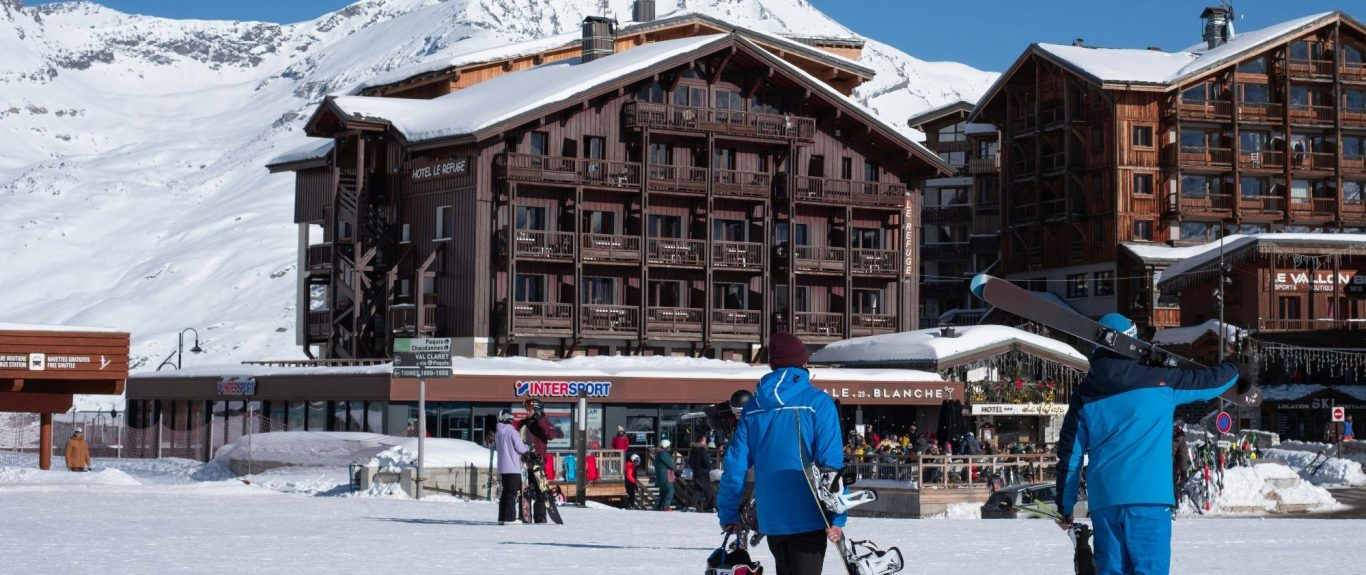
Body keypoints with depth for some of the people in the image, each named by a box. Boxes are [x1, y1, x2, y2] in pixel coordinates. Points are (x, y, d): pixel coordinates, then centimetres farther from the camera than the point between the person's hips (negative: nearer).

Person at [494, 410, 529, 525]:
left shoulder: (497, 433, 10)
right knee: (512, 493, -5)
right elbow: (521, 448, -13)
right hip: (513, 467, -7)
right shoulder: (512, 431, -13)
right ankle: (510, 518, -8)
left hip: (502, 467, 7)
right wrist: (528, 448, 10)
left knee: (505, 492, 14)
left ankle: (502, 517, 14)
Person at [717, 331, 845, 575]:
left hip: (770, 519, 5)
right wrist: (837, 517, -13)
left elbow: (736, 464, 6)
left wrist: (728, 514, 15)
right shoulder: (817, 402, -7)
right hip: (807, 518, -5)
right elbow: (831, 462, -13)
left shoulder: (754, 407, 6)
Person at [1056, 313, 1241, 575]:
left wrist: (1065, 508, 20)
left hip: (1103, 502, 4)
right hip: (1147, 497, -4)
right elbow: (1209, 382, 12)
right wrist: (1233, 369, 35)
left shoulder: (1083, 395, 11)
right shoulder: (1158, 382, 1)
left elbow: (1069, 454, 13)